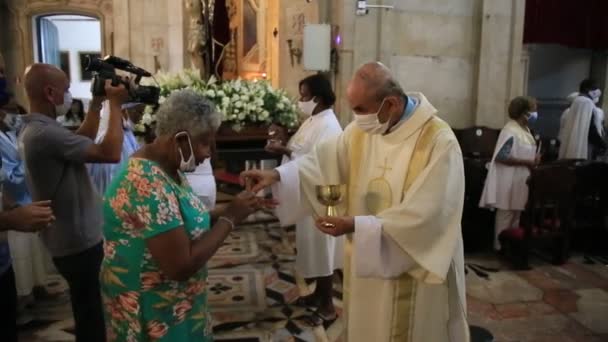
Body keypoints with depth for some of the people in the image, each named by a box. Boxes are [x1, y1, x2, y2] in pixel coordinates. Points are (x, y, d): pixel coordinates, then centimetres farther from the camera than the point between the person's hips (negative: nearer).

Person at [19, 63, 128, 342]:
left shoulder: (33, 129, 7)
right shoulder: (46, 133, -26)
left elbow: (82, 142, 15)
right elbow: (110, 153, -31)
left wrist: (96, 103, 9)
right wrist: (115, 104, -20)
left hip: (73, 239, 10)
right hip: (79, 243, -10)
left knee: (88, 313, 26)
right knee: (92, 317, 8)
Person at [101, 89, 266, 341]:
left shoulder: (165, 168, 0)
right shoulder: (148, 184, -30)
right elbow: (181, 266, -30)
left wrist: (227, 212, -6)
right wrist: (230, 218, -22)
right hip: (152, 312, -9)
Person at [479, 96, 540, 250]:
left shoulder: (524, 129, 11)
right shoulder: (511, 131, -19)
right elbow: (501, 157, -25)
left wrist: (534, 159, 0)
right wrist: (527, 162, -20)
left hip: (520, 179, 10)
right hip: (509, 180, -10)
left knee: (516, 212, 15)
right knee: (506, 214, -1)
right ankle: (500, 246, 10)